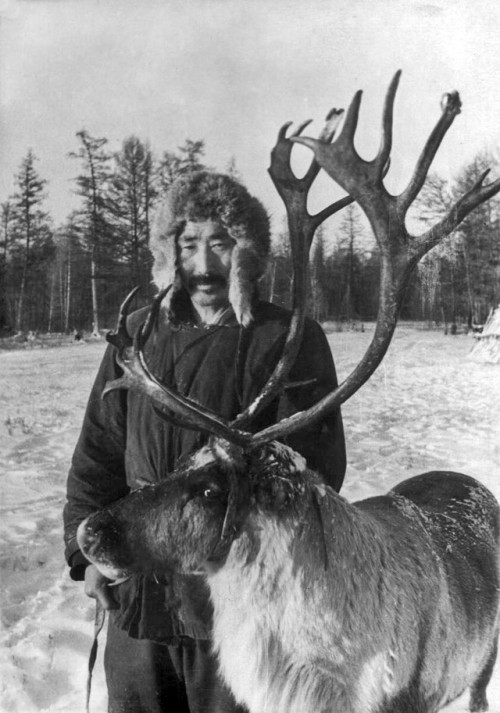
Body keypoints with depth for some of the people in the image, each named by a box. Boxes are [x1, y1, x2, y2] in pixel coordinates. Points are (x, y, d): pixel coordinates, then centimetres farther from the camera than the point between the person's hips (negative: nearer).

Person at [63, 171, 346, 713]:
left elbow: (314, 465, -10)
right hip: (135, 595, 4)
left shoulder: (290, 340, -8)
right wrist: (87, 548, 4)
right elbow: (98, 451, 8)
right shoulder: (138, 334, 4)